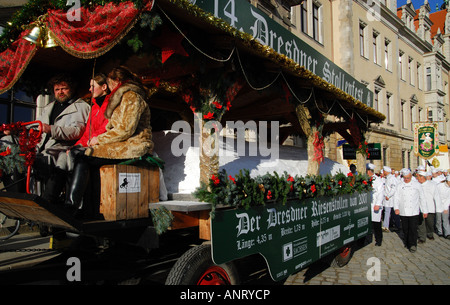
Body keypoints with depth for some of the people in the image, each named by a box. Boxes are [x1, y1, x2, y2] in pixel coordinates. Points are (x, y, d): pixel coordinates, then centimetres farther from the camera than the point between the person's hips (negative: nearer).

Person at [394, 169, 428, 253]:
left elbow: (422, 198, 10)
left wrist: (425, 211, 10)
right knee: (405, 229, 7)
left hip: (414, 212, -1)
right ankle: (407, 243, 22)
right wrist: (396, 208, -11)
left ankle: (413, 244, 2)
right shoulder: (399, 186, 7)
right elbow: (396, 198, 4)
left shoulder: (417, 185, 5)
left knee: (413, 229, -7)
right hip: (403, 212, 2)